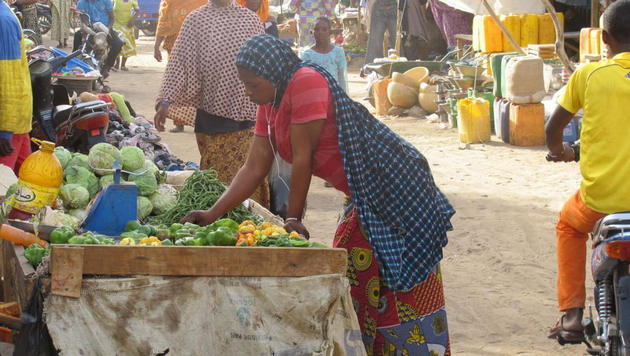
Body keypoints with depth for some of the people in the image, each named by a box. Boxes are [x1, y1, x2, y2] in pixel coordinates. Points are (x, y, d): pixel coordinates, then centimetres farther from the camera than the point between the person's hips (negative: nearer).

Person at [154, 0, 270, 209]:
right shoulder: (196, 20, 1)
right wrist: (165, 100, -14)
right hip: (213, 115, -1)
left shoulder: (250, 19, 5)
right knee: (216, 181, 3)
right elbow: (179, 63, -4)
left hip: (248, 115, 1)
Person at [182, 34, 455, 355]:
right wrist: (212, 215, 0)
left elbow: (302, 157, -19)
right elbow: (254, 168, 7)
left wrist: (293, 219, -15)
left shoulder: (306, 82, -20)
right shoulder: (269, 104, 8)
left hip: (393, 186, -10)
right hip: (364, 198, 10)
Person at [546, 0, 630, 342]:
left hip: (600, 198, 0)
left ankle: (572, 314, 22)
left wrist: (559, 152, 29)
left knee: (569, 224, 32)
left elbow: (553, 128, 8)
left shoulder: (589, 74, -2)